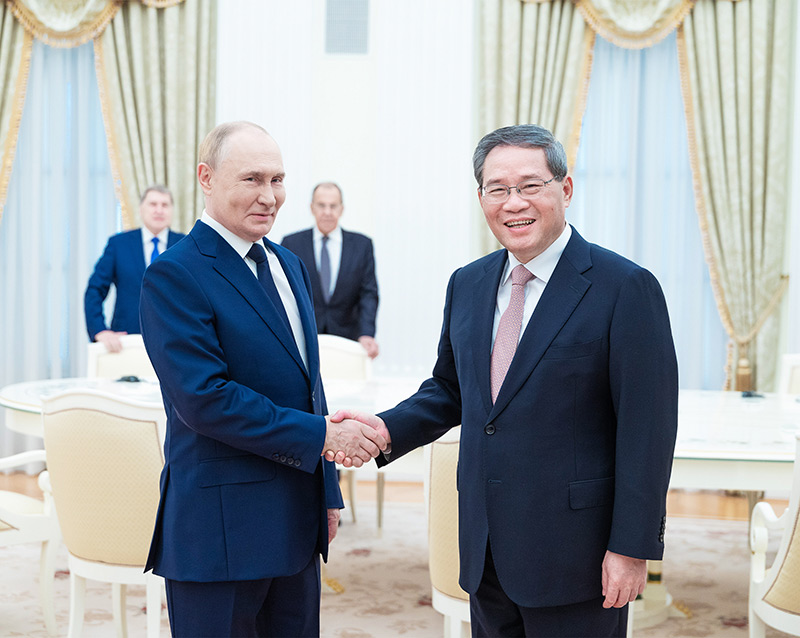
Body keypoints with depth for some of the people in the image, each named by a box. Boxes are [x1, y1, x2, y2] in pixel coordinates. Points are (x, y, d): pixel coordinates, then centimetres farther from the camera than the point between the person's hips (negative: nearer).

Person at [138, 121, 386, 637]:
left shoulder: (289, 265, 13)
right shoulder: (174, 275, -13)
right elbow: (203, 398, -22)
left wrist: (327, 492, 17)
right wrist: (322, 435, -19)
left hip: (298, 516, 8)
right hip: (221, 528, -7)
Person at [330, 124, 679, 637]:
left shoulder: (626, 288, -12)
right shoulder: (467, 285, 8)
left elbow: (647, 429, -13)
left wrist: (631, 548, -15)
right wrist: (388, 429, -2)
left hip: (574, 552, -6)